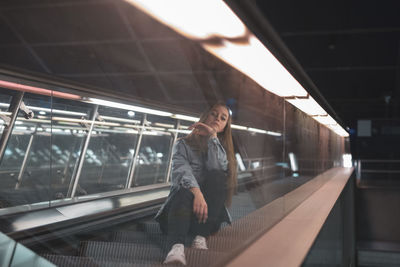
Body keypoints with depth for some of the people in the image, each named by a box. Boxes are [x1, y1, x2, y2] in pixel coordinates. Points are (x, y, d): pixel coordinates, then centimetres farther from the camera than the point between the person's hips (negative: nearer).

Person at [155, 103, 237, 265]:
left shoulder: (221, 148, 17)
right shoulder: (183, 145, 8)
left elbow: (219, 168, -8)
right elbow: (181, 171, -15)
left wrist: (213, 136, -9)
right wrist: (197, 192, -34)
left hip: (209, 211, 2)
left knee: (216, 176, -24)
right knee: (184, 192, -34)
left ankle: (201, 236, -33)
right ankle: (176, 247, -57)